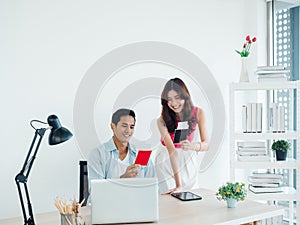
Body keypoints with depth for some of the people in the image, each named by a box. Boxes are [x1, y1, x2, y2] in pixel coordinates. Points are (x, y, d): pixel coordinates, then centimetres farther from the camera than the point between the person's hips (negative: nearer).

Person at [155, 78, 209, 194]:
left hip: (188, 159, 2)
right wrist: (178, 184, -34)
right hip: (167, 161, -2)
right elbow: (172, 151, -29)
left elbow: (206, 144, -20)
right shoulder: (162, 120, -25)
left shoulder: (198, 113, -18)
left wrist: (192, 146, -43)